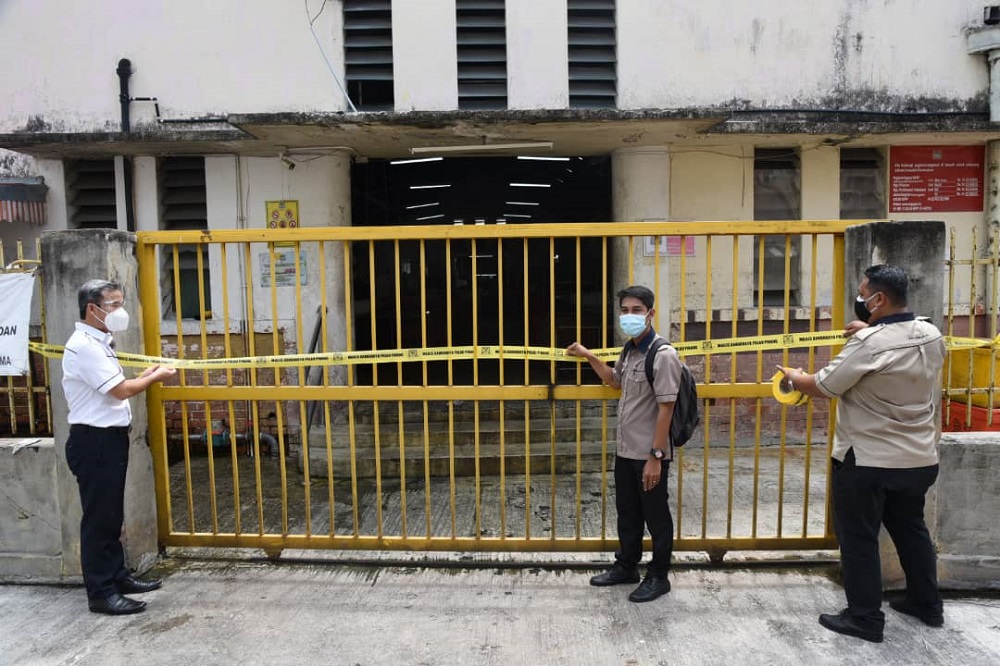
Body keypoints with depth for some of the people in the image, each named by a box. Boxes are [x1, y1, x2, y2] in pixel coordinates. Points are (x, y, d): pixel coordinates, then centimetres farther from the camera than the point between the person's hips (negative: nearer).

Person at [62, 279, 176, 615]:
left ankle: (117, 576, 28)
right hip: (94, 440, -10)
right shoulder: (84, 346, -18)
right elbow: (121, 390, -21)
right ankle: (101, 592, 8)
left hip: (109, 437, 10)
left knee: (112, 514, 17)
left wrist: (143, 376, 5)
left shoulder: (97, 343, 16)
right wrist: (156, 376, -7)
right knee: (99, 516, -2)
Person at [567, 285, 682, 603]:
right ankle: (626, 566, 36)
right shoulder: (629, 350, 7)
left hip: (649, 455, -8)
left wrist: (655, 456, -21)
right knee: (627, 513, 20)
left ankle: (658, 577, 24)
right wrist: (589, 357, 17)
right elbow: (615, 381, 28)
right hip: (625, 451, 8)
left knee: (656, 517, 9)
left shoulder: (663, 355, -19)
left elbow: (665, 408, -21)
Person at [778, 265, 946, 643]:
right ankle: (927, 604, 38)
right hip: (920, 458, 8)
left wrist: (794, 378, 4)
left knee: (858, 539, 6)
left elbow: (824, 387, -14)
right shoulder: (932, 336, 1)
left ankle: (865, 618, 15)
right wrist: (870, 330, 17)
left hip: (867, 461, -8)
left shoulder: (868, 344, -22)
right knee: (910, 529, 24)